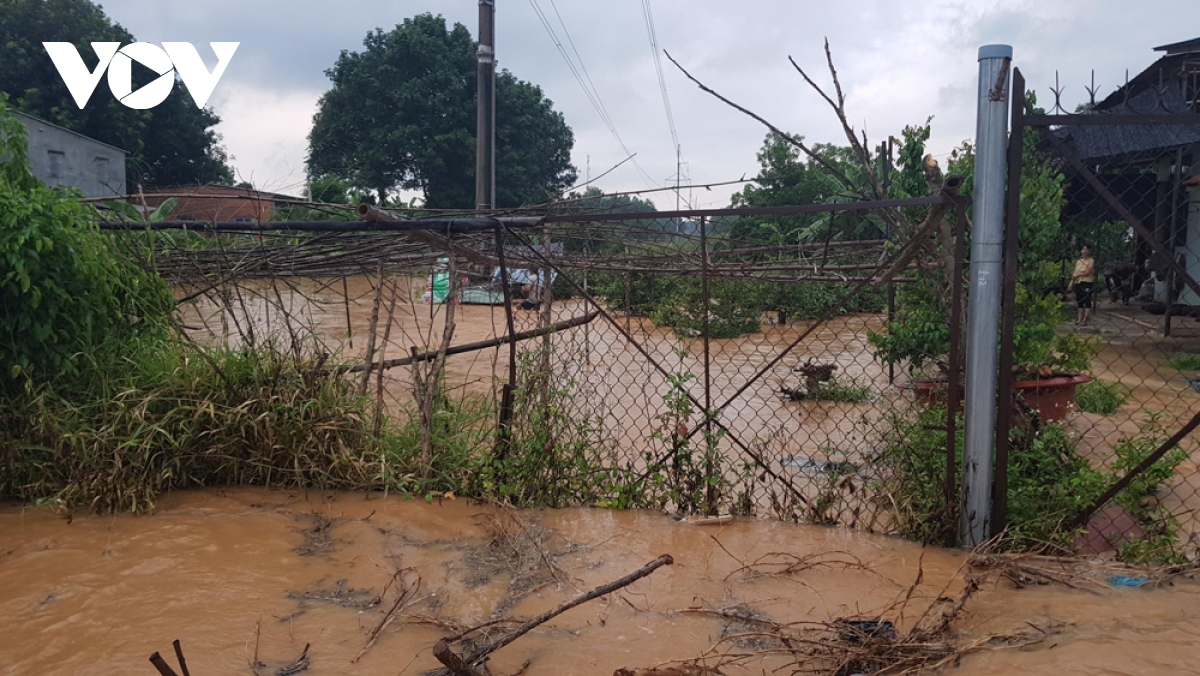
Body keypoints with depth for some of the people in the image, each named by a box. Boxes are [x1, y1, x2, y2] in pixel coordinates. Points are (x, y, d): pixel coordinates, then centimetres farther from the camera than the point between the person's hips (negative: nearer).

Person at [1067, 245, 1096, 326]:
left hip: (1087, 283, -6)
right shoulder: (1078, 261, 17)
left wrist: (1078, 275, -7)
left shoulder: (1091, 260, 0)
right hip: (1078, 283, 6)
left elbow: (1088, 272, -11)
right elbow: (1074, 274, 11)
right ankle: (1079, 319, 10)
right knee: (1079, 302, 7)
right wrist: (1071, 283, -1)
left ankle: (1084, 320, -10)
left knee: (1087, 301, -8)